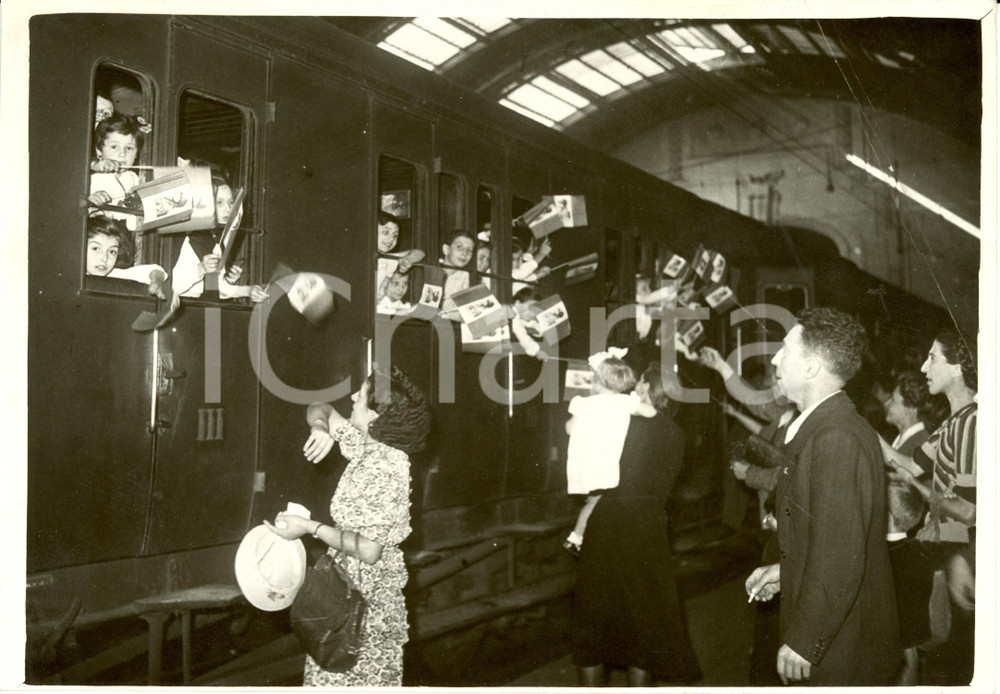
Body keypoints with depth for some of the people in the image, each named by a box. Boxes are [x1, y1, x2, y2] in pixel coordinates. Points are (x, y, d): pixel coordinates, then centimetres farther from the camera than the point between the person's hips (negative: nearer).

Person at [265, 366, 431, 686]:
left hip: (367, 593, -9)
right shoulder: (366, 445, 1)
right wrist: (321, 427, -7)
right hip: (349, 580, 9)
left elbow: (369, 549, -27)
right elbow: (319, 410, 16)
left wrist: (310, 527, -20)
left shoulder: (385, 469, -25)